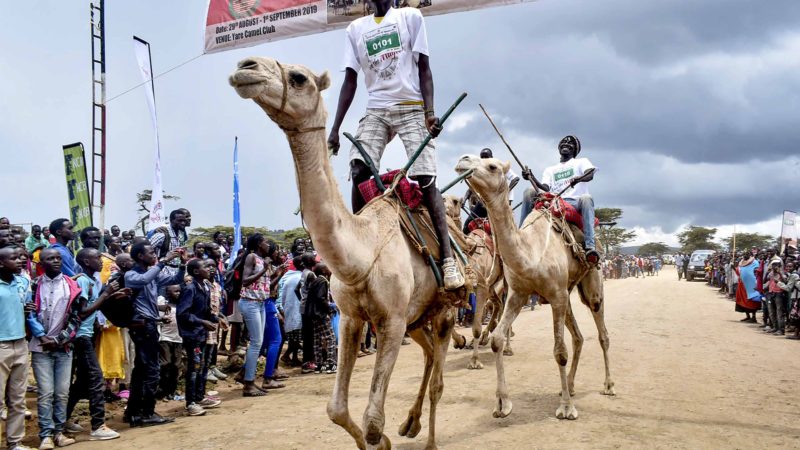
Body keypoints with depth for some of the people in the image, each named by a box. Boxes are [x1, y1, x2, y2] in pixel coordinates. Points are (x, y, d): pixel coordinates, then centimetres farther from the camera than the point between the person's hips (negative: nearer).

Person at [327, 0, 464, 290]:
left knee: (424, 179, -15)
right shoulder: (355, 29, 15)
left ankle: (448, 258, -15)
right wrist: (335, 127, 4)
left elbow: (423, 67, 3)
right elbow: (350, 81, 13)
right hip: (375, 110, 3)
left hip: (411, 107, -3)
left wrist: (430, 111, -11)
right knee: (359, 172, -18)